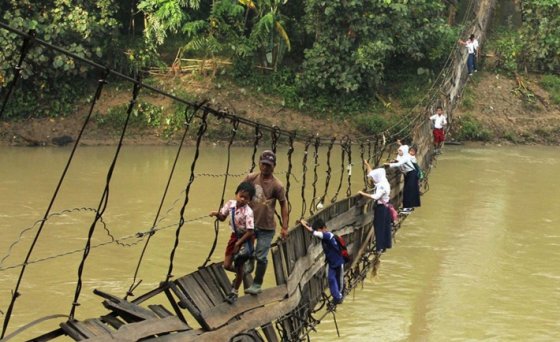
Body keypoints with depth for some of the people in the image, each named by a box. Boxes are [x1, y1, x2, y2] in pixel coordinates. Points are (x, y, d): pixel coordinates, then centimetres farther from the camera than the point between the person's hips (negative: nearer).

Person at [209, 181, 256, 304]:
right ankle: (240, 275, 38)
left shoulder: (248, 212, -28)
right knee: (227, 265, 4)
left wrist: (238, 243, -22)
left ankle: (234, 292, 25)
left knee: (239, 266, 6)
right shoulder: (230, 204, -11)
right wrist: (217, 214, -18)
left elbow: (250, 232, -25)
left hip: (245, 238, -5)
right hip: (235, 235, 5)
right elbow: (222, 217, 4)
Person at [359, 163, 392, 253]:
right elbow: (372, 174, 18)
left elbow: (375, 197, -35)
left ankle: (380, 248, -2)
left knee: (379, 228, -4)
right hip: (385, 207, 10)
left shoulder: (382, 185, -24)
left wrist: (363, 193, -30)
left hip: (381, 208, -10)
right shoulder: (382, 182, 5)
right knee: (385, 227, 16)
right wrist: (367, 164, 20)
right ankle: (386, 244, 26)